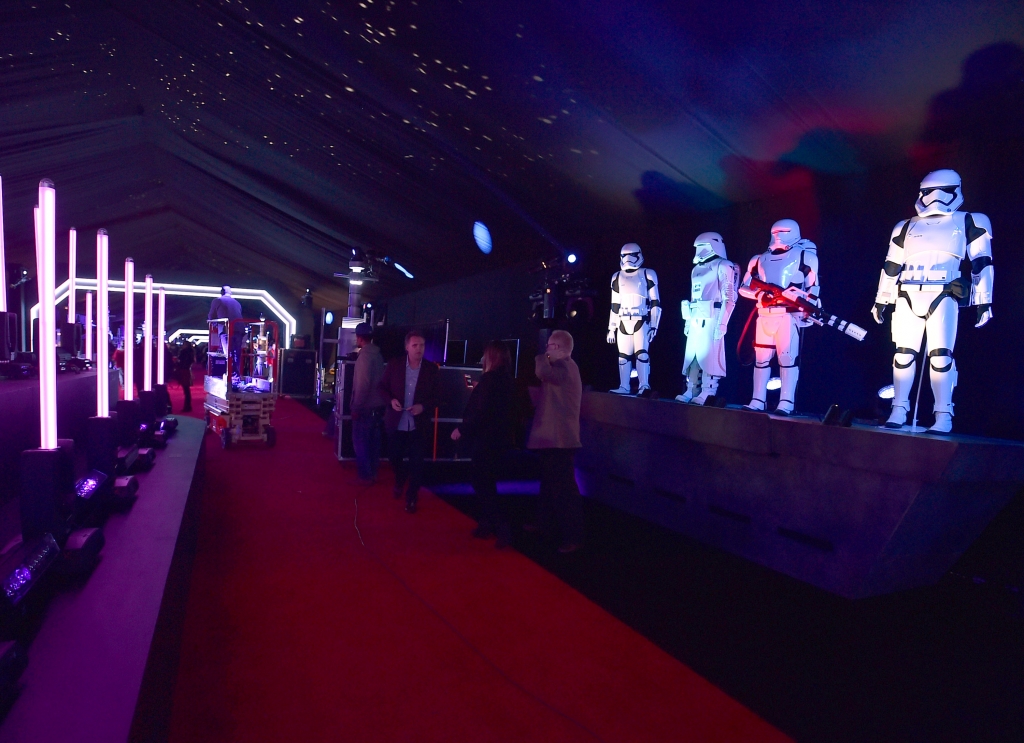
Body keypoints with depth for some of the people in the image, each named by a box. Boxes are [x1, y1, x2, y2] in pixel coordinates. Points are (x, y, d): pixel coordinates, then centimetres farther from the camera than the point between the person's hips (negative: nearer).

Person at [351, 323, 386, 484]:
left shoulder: (364, 355, -15)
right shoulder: (377, 354, 10)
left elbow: (363, 384, -21)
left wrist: (356, 406, -15)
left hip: (365, 407, -8)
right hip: (377, 406, 8)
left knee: (360, 442, -2)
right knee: (373, 441, 12)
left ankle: (365, 476, 1)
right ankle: (372, 474, 19)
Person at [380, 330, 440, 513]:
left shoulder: (432, 369, -6)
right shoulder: (394, 364, -4)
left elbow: (437, 396, -1)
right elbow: (383, 386, 5)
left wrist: (423, 406, -18)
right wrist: (391, 400, -14)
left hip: (418, 424, -1)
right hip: (396, 422, 2)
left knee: (416, 463, 3)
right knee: (395, 457, 18)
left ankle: (411, 498, 19)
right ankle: (399, 482, 49)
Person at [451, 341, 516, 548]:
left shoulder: (490, 378, -19)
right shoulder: (507, 379, 9)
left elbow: (481, 412, -23)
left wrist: (462, 430, -15)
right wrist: (478, 390, 19)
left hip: (486, 438, -9)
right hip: (498, 437, 9)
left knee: (483, 484, -1)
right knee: (485, 483, 18)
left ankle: (503, 528, -4)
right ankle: (487, 524, 24)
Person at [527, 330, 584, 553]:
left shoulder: (564, 366, -15)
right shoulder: (561, 367, 18)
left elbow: (542, 373, -32)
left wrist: (543, 357, -15)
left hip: (559, 437, -11)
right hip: (552, 435, 11)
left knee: (564, 486, -9)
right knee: (549, 482, 22)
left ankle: (574, 536, -6)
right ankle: (546, 521, 36)